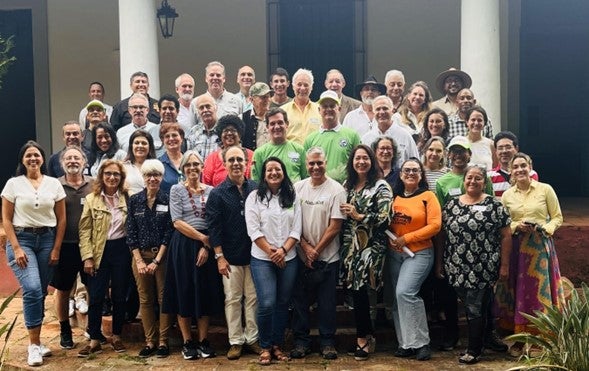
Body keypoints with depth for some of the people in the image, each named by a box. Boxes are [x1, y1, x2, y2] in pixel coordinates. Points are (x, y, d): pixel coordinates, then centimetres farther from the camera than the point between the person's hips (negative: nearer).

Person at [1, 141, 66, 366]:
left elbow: (61, 219, 6)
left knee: (40, 292, 5)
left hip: (47, 240, 3)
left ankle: (35, 342, 17)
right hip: (22, 239, -2)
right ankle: (34, 345, -8)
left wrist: (56, 249, 1)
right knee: (32, 290, -17)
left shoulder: (54, 184, 4)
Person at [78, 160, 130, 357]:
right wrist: (87, 257, -8)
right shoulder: (91, 199, 0)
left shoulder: (128, 198, 2)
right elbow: (85, 230, -2)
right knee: (96, 297, 1)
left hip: (121, 250, 1)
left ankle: (116, 336, 23)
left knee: (119, 296, 10)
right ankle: (94, 341, 11)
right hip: (99, 252, -1)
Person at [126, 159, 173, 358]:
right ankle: (149, 342, 13)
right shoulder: (134, 200, 4)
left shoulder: (168, 200, -2)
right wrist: (139, 261, -5)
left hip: (162, 255, -2)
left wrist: (156, 261, -11)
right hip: (140, 255, 2)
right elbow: (131, 232, 3)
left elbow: (169, 232, -5)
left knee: (164, 298, 0)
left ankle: (163, 341, 9)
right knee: (145, 299, 6)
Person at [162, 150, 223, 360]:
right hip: (183, 245, -2)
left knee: (206, 291, 4)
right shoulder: (176, 190, -1)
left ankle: (203, 340, 14)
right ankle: (187, 342, 12)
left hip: (206, 246, 2)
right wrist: (203, 238, -12)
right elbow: (177, 222, -9)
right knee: (184, 291, 2)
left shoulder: (210, 191, 7)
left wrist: (207, 246, -10)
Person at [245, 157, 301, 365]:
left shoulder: (292, 197, 7)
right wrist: (270, 251, -13)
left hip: (288, 259, 3)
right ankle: (265, 347, 7)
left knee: (283, 304, 8)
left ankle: (277, 345, 21)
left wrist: (283, 250, -12)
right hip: (262, 259, -3)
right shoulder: (255, 197, -1)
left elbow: (296, 229, 2)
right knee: (267, 304, -10)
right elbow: (253, 229, -7)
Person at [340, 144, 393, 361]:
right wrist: (344, 213, 1)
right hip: (350, 243, 5)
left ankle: (363, 338, 8)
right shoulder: (347, 185, 13)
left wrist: (359, 216, -14)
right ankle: (368, 335, 19)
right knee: (354, 289, 4)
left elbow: (385, 218, -12)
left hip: (370, 244, -5)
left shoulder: (381, 187, -4)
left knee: (359, 289, -8)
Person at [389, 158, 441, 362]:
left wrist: (407, 238, -15)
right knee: (399, 297, 7)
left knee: (405, 292, -20)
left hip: (419, 253, -5)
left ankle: (420, 342, -8)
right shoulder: (394, 196, 8)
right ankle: (406, 343, 18)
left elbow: (435, 225, -13)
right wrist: (390, 238, -8)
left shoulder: (428, 196, -5)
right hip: (395, 254, 5)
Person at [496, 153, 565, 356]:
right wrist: (516, 227, -8)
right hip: (517, 248, 2)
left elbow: (557, 217, 3)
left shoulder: (545, 189, 0)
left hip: (541, 246, -2)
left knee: (540, 290, 1)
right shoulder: (507, 195, 7)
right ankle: (519, 340, 13)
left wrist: (545, 228, -15)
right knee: (518, 292, 3)